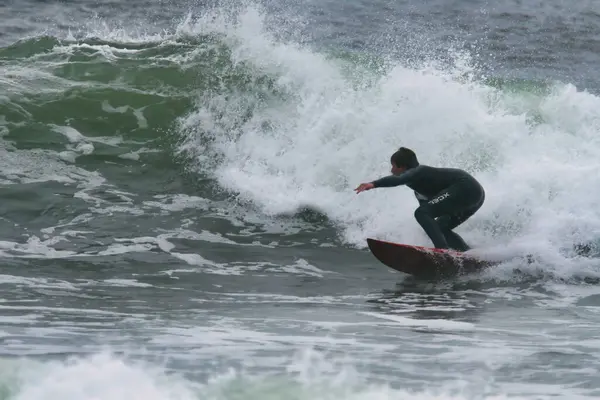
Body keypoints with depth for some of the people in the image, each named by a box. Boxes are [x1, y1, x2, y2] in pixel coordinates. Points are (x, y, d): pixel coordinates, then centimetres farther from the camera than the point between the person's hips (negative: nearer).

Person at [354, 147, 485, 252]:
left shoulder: (416, 172, -10)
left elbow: (398, 179, -31)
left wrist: (373, 184, -44)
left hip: (465, 188, -11)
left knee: (421, 213, -16)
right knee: (440, 228, 20)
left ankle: (443, 250, -30)